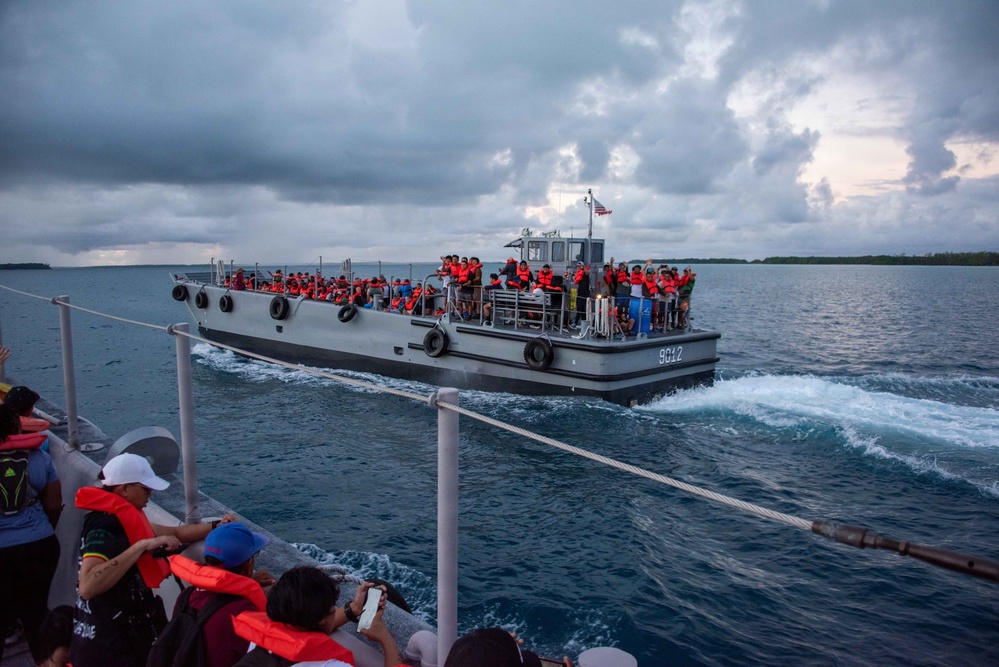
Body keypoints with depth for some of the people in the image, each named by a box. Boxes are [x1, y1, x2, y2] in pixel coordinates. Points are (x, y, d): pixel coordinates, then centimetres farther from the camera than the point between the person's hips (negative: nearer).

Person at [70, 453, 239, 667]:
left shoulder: (117, 518, 6)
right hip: (108, 646, -9)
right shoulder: (103, 527, -24)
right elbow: (87, 587, -38)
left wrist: (216, 526, -1)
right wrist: (142, 546, -36)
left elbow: (174, 533, 11)